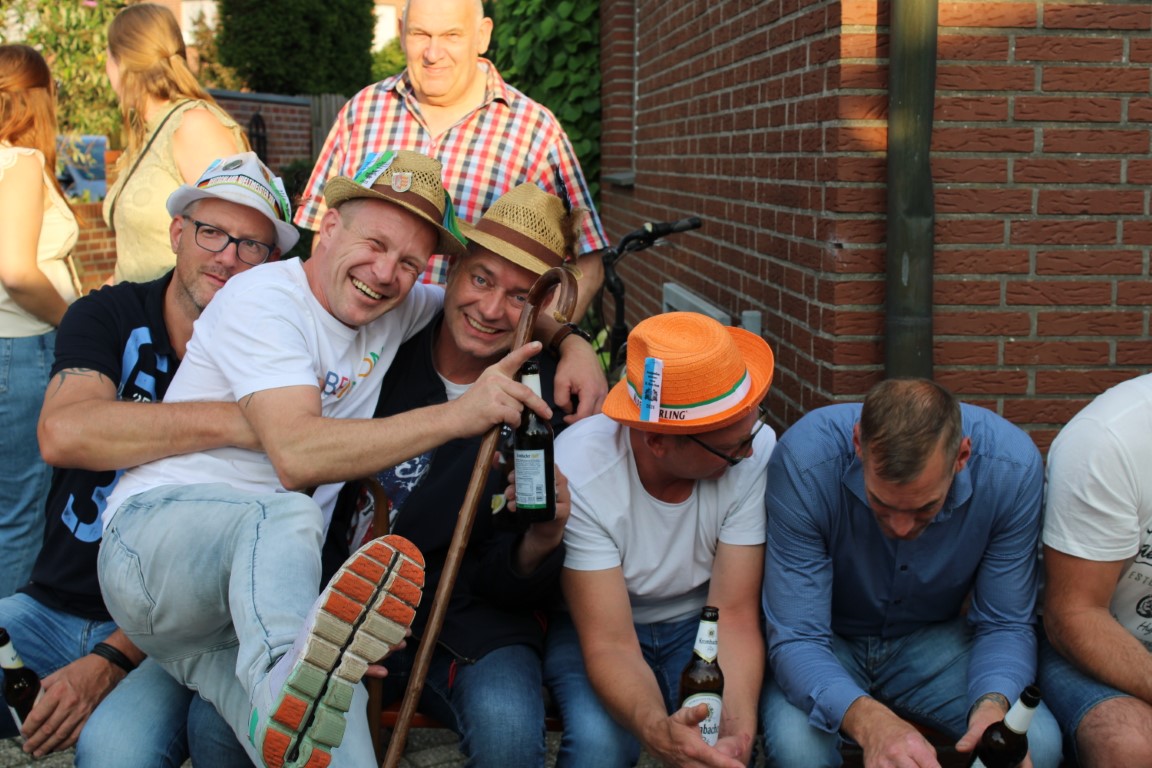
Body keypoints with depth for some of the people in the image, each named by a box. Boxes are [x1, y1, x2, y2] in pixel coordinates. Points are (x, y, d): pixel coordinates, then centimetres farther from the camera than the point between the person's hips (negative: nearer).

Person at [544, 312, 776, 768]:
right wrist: (657, 730, -49)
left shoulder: (757, 450, -24)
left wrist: (738, 727, -39)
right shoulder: (577, 473, -29)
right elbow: (610, 645, -28)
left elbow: (735, 615, -21)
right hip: (598, 624, -1)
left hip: (702, 625, 2)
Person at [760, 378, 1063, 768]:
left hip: (935, 638, 3)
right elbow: (797, 637, -29)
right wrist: (868, 720, -49)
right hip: (830, 642, -2)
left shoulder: (1012, 468, -24)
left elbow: (1005, 624, -13)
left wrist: (994, 707, -35)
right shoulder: (805, 461, -32)